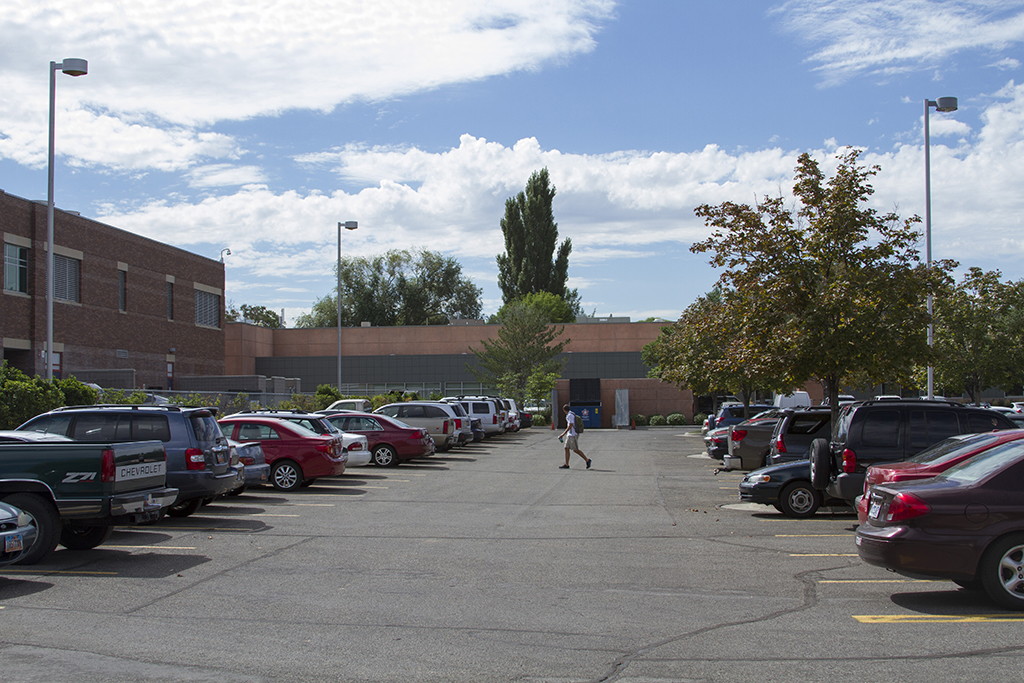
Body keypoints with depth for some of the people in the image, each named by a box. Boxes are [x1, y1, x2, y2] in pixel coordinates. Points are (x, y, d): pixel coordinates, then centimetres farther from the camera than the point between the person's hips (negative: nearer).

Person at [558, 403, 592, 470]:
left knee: (576, 450, -5)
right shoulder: (571, 414, 14)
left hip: (572, 435, -10)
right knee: (566, 449, 7)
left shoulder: (570, 415, -17)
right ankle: (566, 465, 7)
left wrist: (563, 434, -21)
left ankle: (587, 460, 2)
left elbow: (570, 426, -22)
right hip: (569, 435, 10)